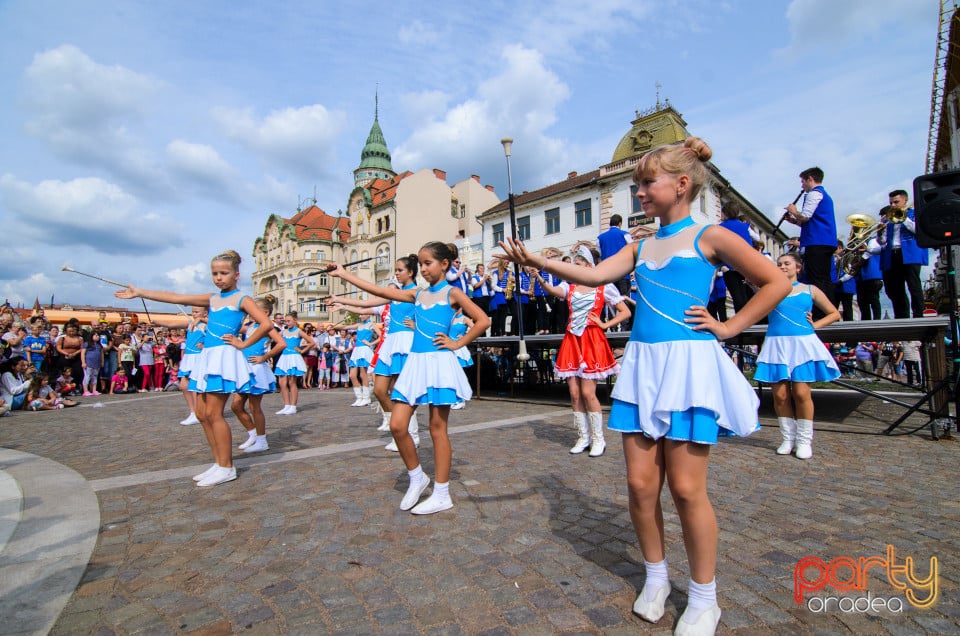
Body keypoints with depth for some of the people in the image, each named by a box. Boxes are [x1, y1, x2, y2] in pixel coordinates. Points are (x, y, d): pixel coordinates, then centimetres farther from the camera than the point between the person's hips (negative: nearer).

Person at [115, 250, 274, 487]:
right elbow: (174, 297, 18)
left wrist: (243, 344, -11)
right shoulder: (212, 299, 17)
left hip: (226, 356, -8)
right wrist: (139, 292, 16)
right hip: (207, 357, 8)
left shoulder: (242, 299, -3)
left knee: (213, 413, -8)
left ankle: (226, 468, 3)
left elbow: (265, 324, -16)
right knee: (202, 413, 8)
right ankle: (219, 463, 18)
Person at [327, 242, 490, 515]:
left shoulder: (452, 293, -1)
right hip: (415, 362, 5)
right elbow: (381, 291, 10)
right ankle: (417, 478, 23)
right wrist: (344, 274, 10)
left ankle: (442, 495, 15)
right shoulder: (417, 294, 13)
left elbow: (483, 320, -7)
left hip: (439, 362, -5)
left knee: (437, 428, 1)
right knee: (397, 425, 0)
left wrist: (457, 343, -6)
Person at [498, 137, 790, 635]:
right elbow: (594, 275, 1)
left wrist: (727, 327, -2)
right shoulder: (641, 248, 14)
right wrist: (537, 262, -9)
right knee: (640, 483, 7)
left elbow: (776, 283, 5)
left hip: (688, 363, -4)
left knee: (686, 487, 2)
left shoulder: (709, 237, 1)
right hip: (641, 365, 5)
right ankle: (656, 577, 31)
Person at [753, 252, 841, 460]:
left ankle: (804, 440, 8)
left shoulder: (810, 290, 11)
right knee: (780, 394, -1)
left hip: (803, 344, 0)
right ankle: (788, 439, 12)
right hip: (776, 345, 1)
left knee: (801, 393, -6)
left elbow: (834, 314, 16)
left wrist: (815, 325, 3)